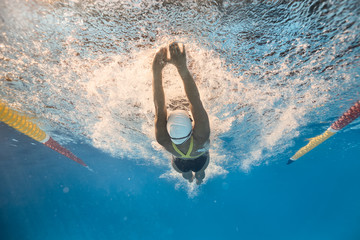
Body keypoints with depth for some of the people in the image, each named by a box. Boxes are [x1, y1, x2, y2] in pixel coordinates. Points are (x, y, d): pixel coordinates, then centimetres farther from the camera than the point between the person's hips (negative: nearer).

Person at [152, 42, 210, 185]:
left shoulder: (164, 141, -47)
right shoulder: (200, 138, -52)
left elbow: (159, 108, -52)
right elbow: (195, 102, -60)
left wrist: (156, 72, -62)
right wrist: (182, 68, -69)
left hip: (180, 164, 1)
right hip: (201, 161, 0)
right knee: (200, 173, 41)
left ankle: (189, 177, 79)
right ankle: (199, 179, 78)